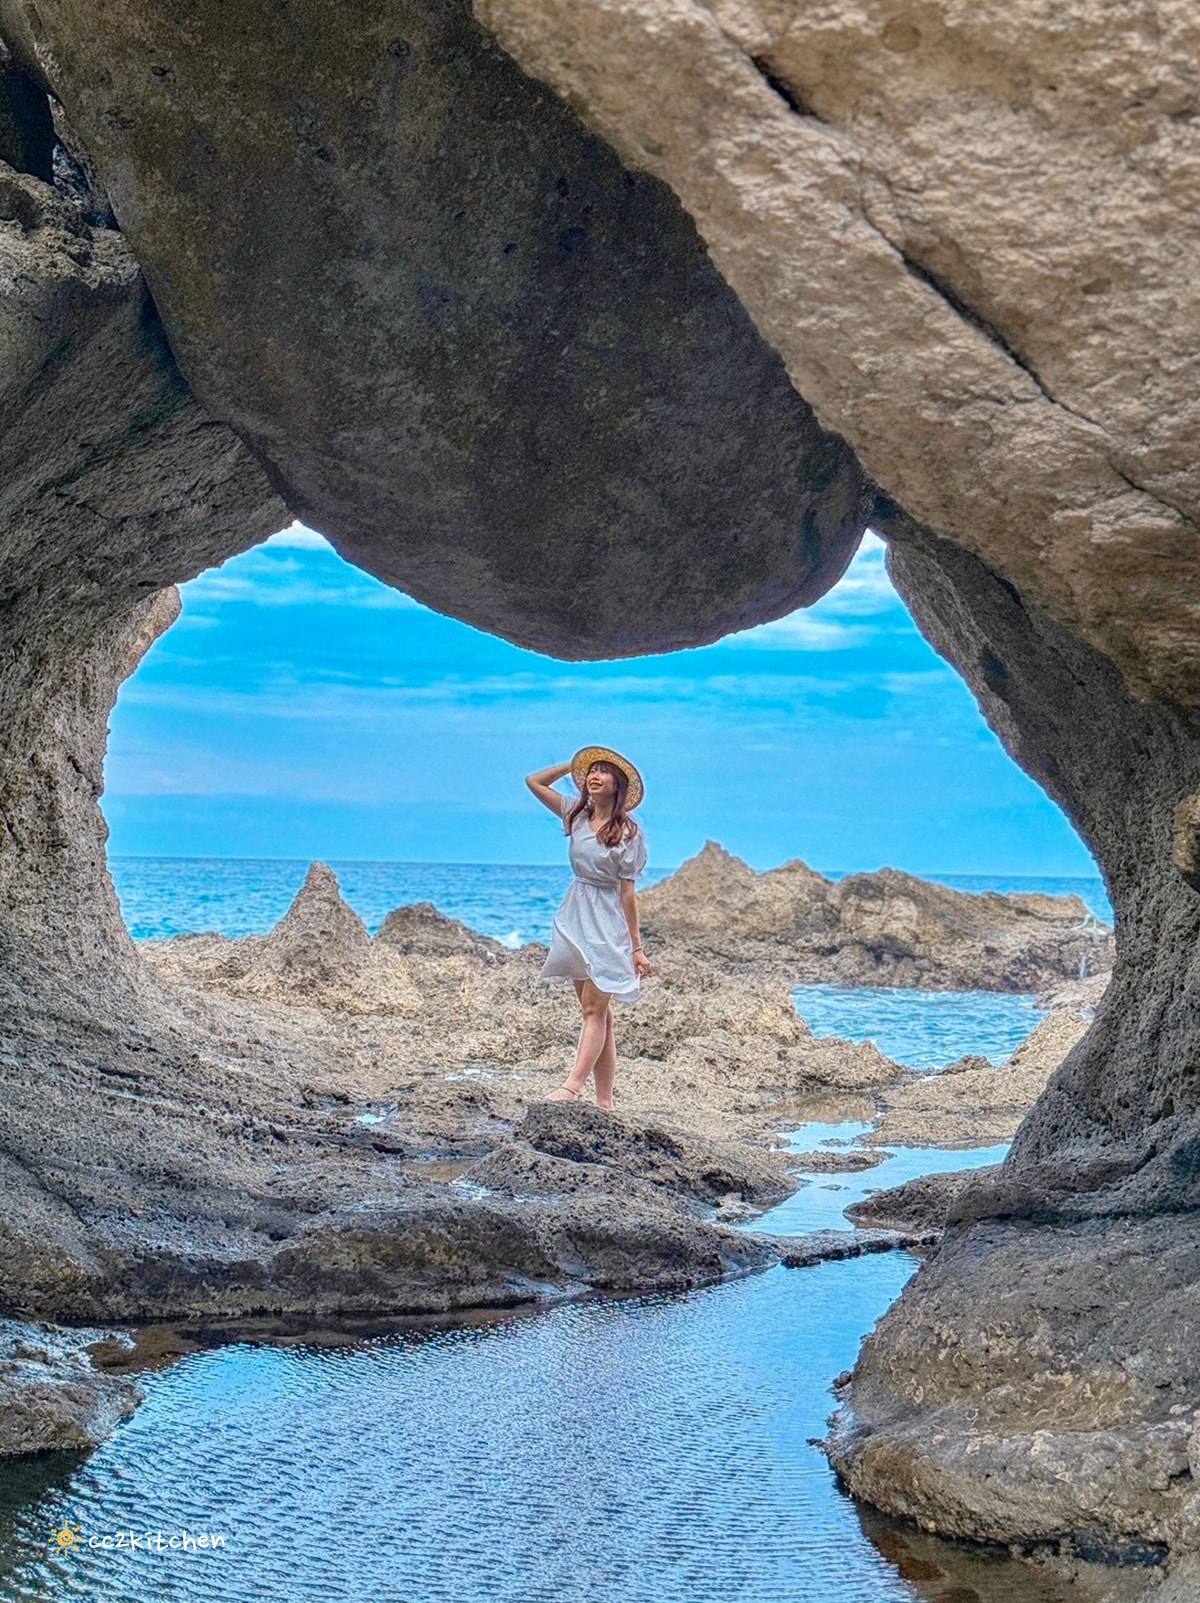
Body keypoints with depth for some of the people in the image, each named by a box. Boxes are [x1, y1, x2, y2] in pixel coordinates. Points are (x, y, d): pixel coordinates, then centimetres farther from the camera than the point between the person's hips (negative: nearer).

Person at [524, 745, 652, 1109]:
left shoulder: (628, 831, -7)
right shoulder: (577, 815, 7)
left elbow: (627, 892, -6)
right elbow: (534, 781, 14)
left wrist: (637, 947, -7)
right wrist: (573, 765, 10)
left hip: (607, 924, -5)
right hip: (575, 918, 5)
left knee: (594, 1009, -11)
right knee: (596, 1011, 5)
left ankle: (573, 1086, -23)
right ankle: (603, 1101, 6)